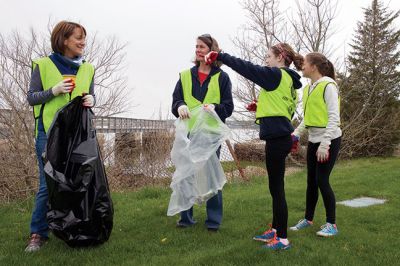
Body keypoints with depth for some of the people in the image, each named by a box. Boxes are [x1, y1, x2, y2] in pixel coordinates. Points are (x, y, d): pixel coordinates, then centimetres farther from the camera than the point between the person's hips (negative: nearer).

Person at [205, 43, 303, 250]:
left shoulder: (276, 75, -9)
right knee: (276, 186, 16)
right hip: (281, 136, 10)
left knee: (276, 188, -3)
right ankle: (275, 229, 28)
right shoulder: (287, 80, 17)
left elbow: (247, 68, -11)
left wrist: (220, 56, -5)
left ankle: (283, 238, 6)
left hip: (277, 137, -10)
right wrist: (260, 107, 13)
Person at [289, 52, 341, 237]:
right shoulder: (308, 88, 11)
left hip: (329, 140, -8)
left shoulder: (328, 85, -13)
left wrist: (325, 144, -21)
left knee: (322, 180, -7)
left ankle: (331, 224, 7)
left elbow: (334, 117, -18)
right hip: (313, 139, 8)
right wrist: (295, 134, 6)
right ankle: (308, 219, 25)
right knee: (311, 181, 12)